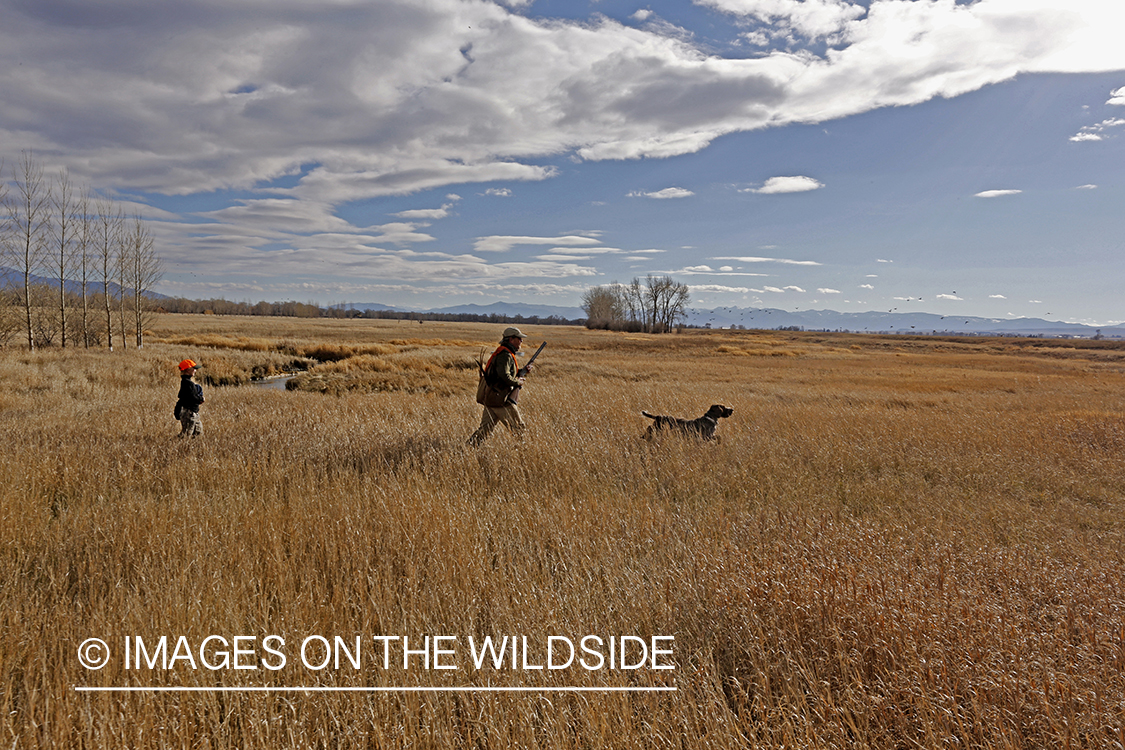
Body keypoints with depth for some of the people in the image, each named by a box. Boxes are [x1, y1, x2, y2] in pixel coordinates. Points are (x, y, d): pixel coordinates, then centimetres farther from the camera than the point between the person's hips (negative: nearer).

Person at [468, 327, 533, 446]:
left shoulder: (503, 354, 18)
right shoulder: (505, 355, -16)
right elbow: (505, 376, -28)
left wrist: (524, 371, 12)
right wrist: (518, 382, -13)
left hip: (490, 399, 10)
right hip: (502, 400, -10)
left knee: (485, 429, 8)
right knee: (519, 429, 3)